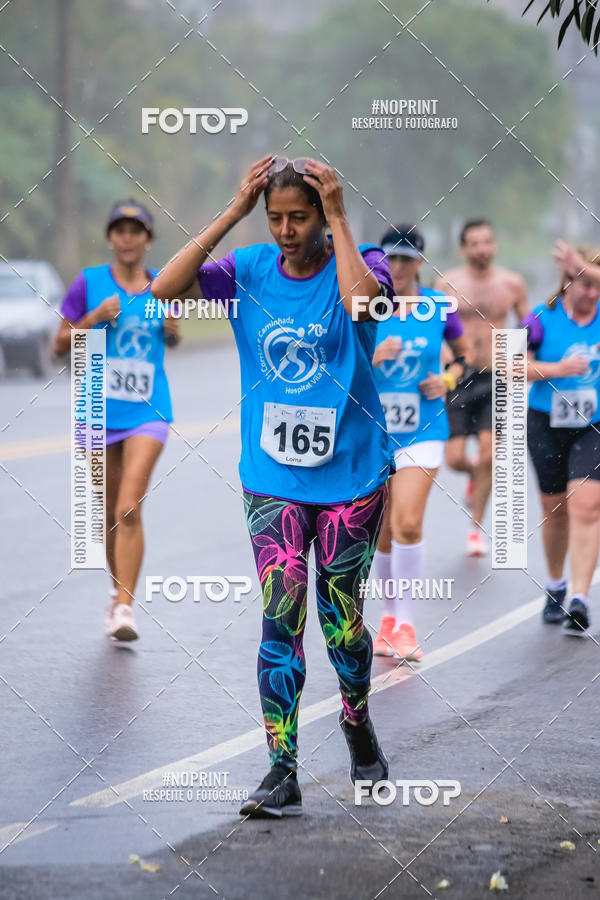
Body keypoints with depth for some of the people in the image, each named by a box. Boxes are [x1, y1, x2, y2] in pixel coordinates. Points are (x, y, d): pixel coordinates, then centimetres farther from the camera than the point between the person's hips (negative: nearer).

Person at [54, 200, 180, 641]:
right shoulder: (89, 283, -1)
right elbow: (61, 345, 1)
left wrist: (173, 330, -2)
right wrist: (94, 318, -15)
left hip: (148, 411, -1)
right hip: (98, 413, 1)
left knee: (129, 508, -16)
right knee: (109, 513, 10)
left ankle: (125, 607, -18)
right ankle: (117, 589, 32)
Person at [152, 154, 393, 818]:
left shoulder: (359, 263, -7)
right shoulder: (249, 270, 0)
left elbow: (361, 300, -31)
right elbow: (165, 288, -15)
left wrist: (338, 219, -22)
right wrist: (232, 213, -15)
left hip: (350, 474, -1)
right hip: (272, 479, 1)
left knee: (342, 620, 8)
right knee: (281, 619, -8)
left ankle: (357, 721, 36)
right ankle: (282, 771, -6)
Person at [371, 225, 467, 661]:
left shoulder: (440, 307, 0)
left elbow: (464, 354, 15)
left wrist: (449, 379, -4)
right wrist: (372, 357, -23)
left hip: (422, 432, -1)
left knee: (408, 524, -17)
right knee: (384, 534, 7)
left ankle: (406, 625, -8)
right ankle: (391, 615, 28)